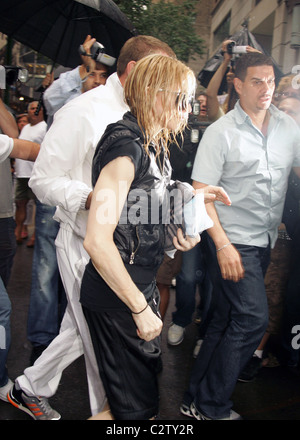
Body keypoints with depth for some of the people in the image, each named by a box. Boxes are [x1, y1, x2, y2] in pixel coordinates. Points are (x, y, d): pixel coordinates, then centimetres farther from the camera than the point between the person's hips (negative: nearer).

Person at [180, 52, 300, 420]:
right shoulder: (221, 132, -7)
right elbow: (201, 193, -10)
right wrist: (223, 244, -17)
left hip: (265, 240, 6)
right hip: (233, 241, -5)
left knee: (226, 320, 11)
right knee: (253, 318, -10)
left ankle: (198, 399, 27)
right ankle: (210, 406, 9)